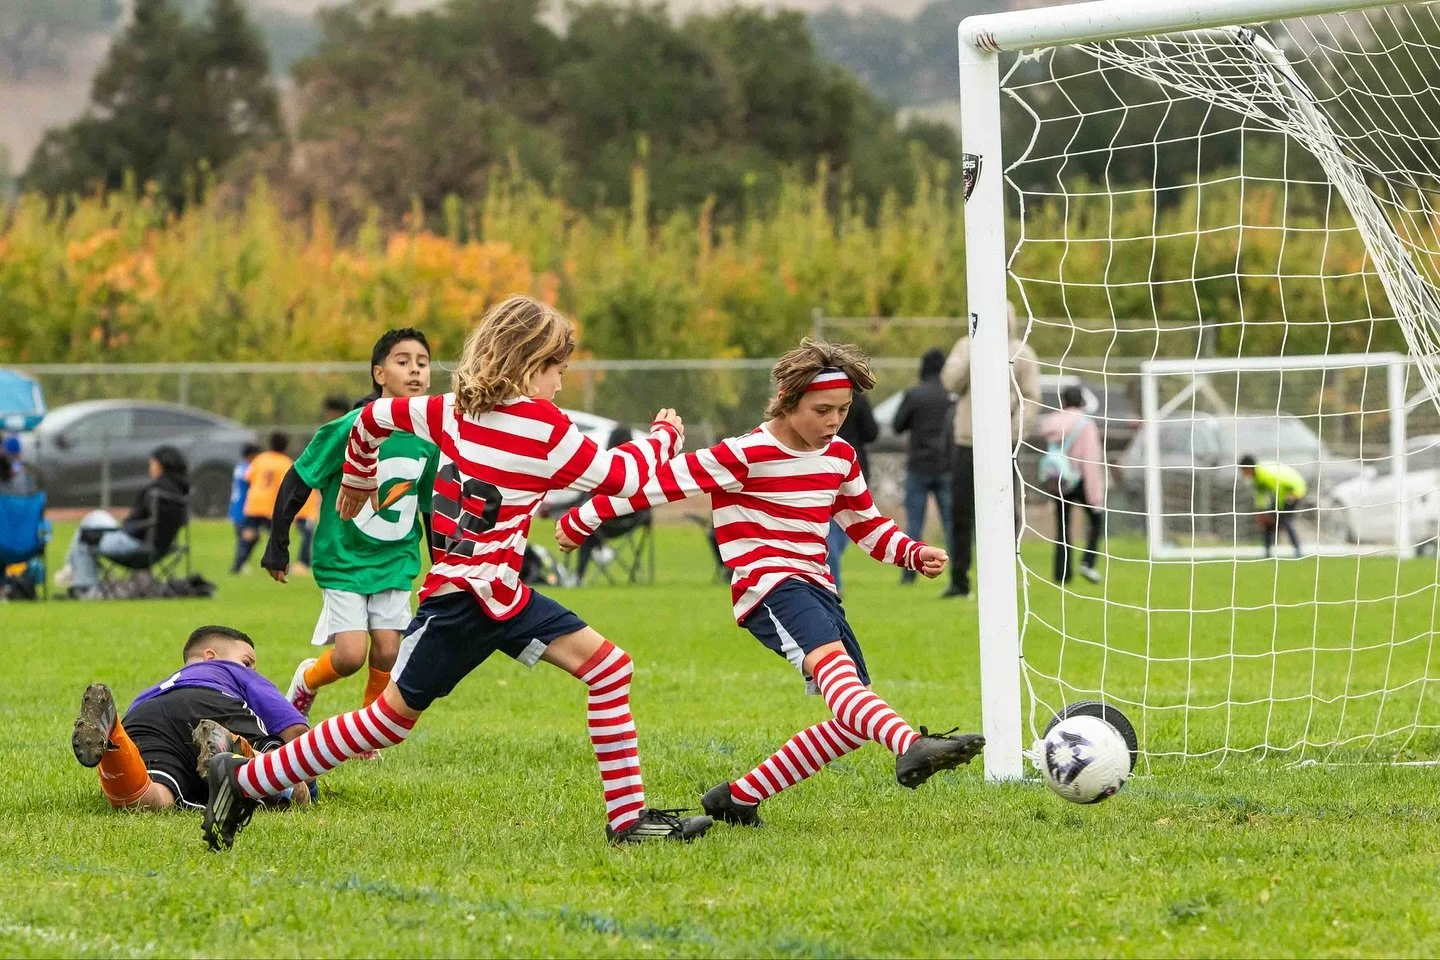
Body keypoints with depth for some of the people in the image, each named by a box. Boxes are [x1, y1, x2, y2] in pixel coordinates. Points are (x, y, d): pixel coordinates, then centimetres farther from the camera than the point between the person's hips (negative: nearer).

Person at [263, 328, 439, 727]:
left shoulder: (429, 439, -3)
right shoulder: (350, 428, -17)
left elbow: (431, 504, 12)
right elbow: (296, 482, -9)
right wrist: (277, 546, -6)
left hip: (396, 560, 4)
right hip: (343, 559, -4)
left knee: (387, 651, -5)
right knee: (350, 655, -11)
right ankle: (307, 680, 23)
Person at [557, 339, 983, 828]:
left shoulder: (841, 458, 13)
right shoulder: (747, 456, -9)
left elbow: (867, 525, 25)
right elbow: (661, 482, -6)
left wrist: (915, 554, 6)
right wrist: (584, 519, -2)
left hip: (816, 590, 9)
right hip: (768, 586, -9)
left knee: (853, 722, 0)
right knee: (831, 659, -36)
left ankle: (739, 797, 11)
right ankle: (912, 746, -64)